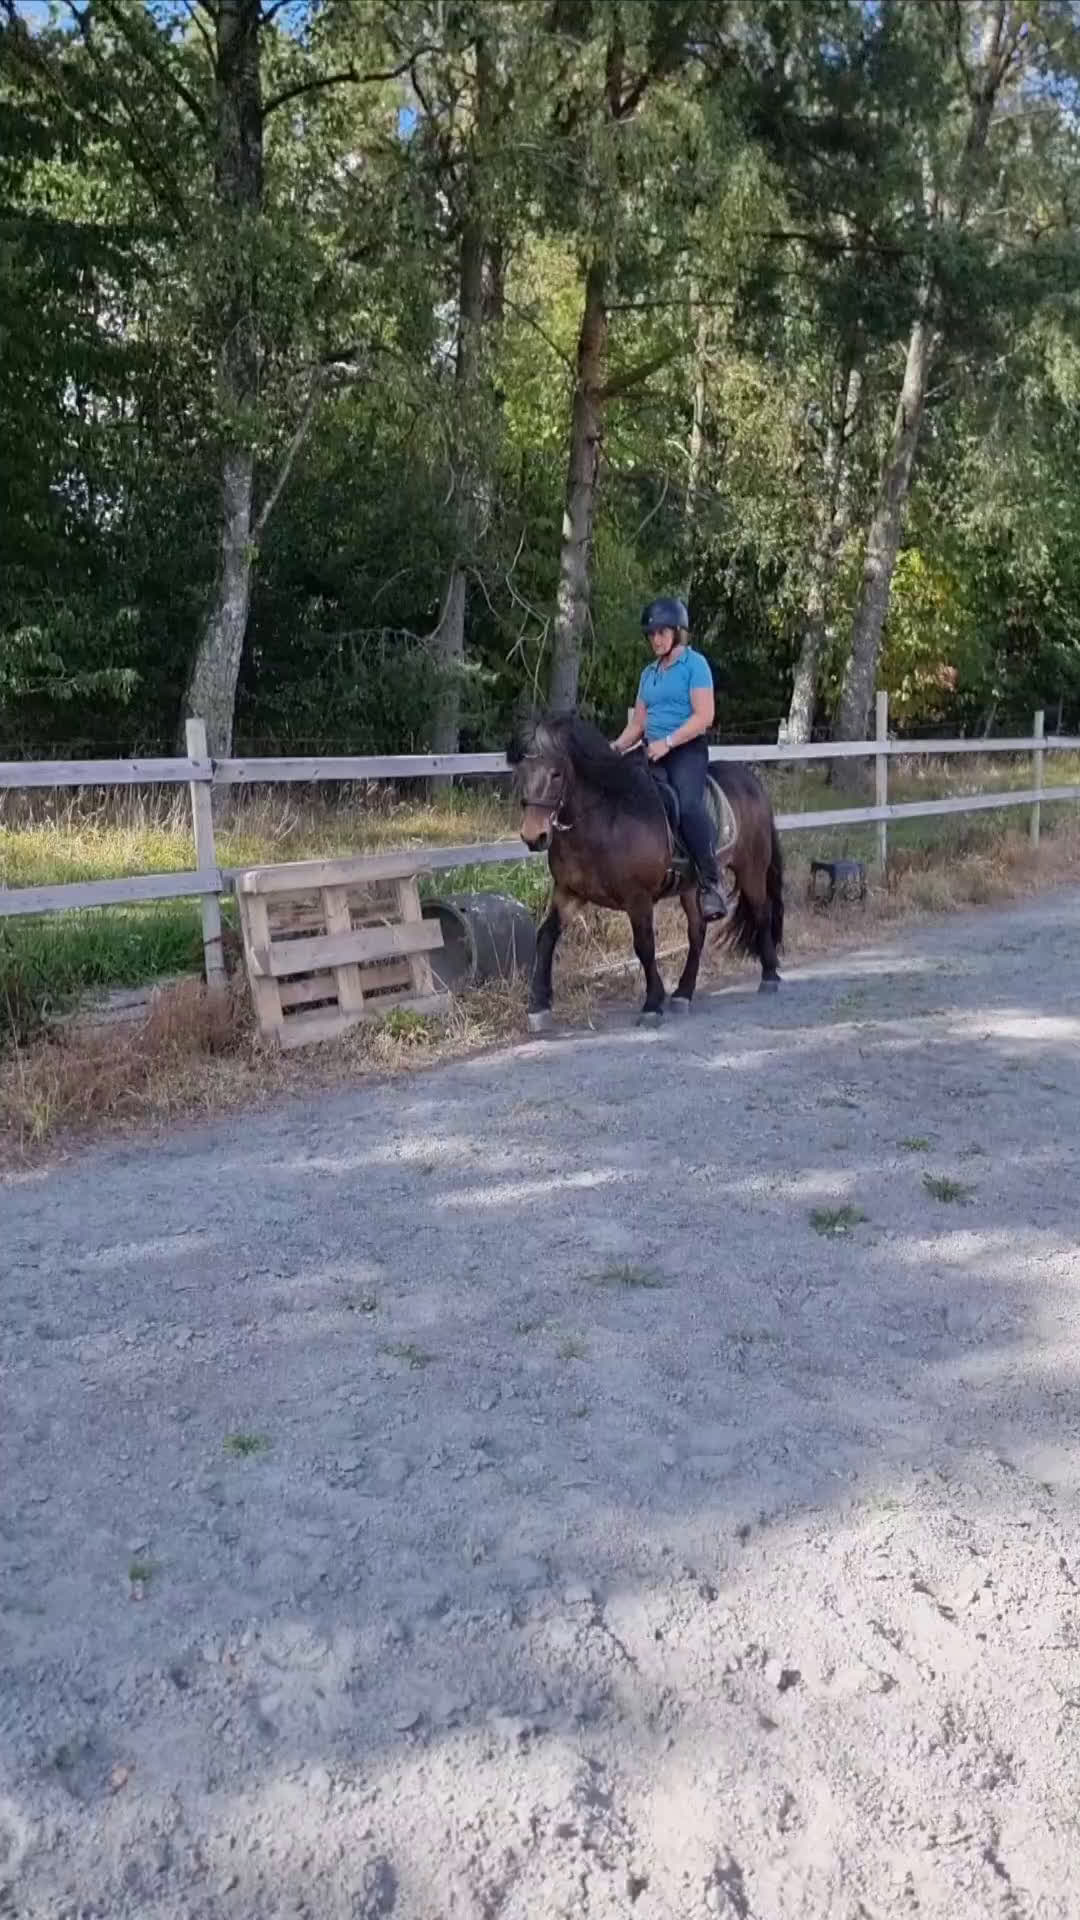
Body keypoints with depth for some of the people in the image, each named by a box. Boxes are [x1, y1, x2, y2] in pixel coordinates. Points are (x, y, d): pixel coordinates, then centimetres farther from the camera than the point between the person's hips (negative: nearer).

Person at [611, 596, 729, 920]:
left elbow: (704, 716, -11)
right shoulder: (649, 673, 19)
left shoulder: (695, 664, -1)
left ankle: (712, 883, -27)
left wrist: (668, 742, -20)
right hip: (653, 753, 7)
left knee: (688, 805, -31)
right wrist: (616, 748, 3)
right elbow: (637, 723, 21)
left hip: (687, 750, -7)